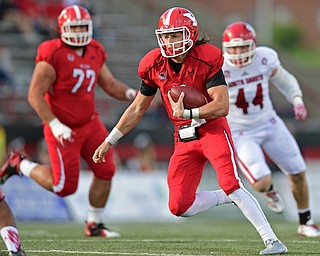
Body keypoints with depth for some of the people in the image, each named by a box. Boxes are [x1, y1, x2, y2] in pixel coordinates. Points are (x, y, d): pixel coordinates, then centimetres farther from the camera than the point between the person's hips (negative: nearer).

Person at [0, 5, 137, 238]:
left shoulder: (95, 52, 4)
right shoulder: (53, 55, -19)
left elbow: (110, 84, 12)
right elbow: (35, 95, -18)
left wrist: (131, 94, -8)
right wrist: (55, 125, -24)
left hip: (90, 123, 7)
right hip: (64, 129, -7)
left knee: (105, 171, 1)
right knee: (64, 187, -5)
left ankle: (95, 225, 18)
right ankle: (21, 165, 19)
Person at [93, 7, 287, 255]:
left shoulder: (206, 60, -16)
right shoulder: (154, 65, -1)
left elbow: (222, 106, -22)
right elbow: (138, 108, 12)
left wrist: (188, 113, -33)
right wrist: (109, 141, 12)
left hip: (213, 130, -5)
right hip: (184, 139, 5)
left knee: (231, 184, -24)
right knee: (179, 206, -3)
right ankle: (232, 197, 16)